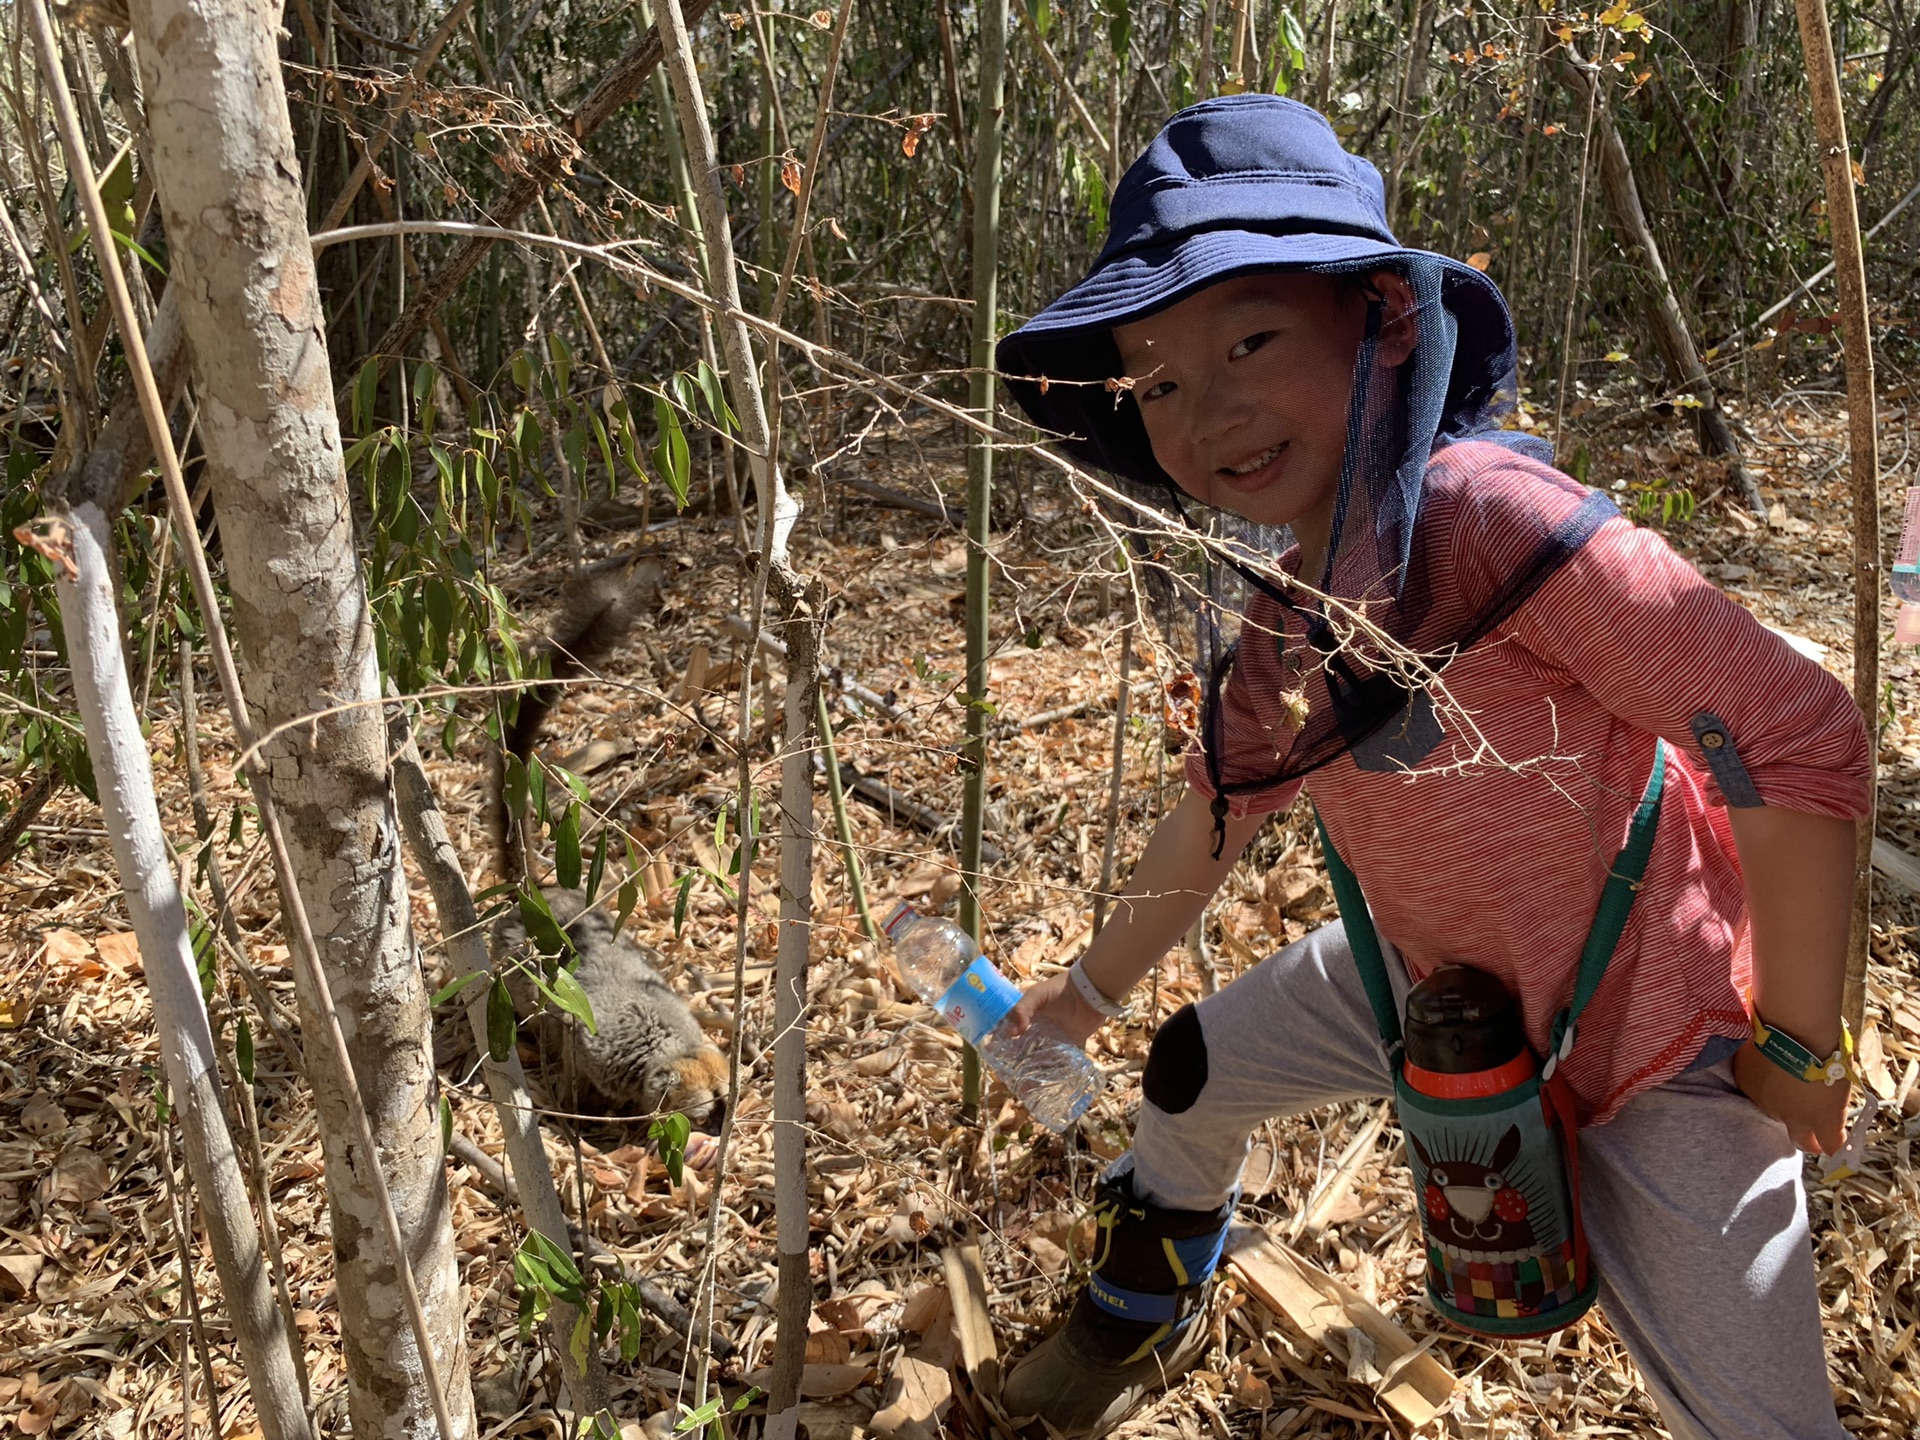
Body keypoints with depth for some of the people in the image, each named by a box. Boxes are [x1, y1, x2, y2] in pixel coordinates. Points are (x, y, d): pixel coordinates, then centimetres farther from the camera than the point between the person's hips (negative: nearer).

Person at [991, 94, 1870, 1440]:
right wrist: (1091, 989, 18)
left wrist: (1797, 1048, -19)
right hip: (1426, 972, 7)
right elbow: (1225, 802, 9)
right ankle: (1149, 1315, 46)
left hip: (1640, 1033, -6)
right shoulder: (1280, 604, -7)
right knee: (1189, 1073, 16)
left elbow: (1801, 736, -28)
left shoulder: (1488, 517, -31)